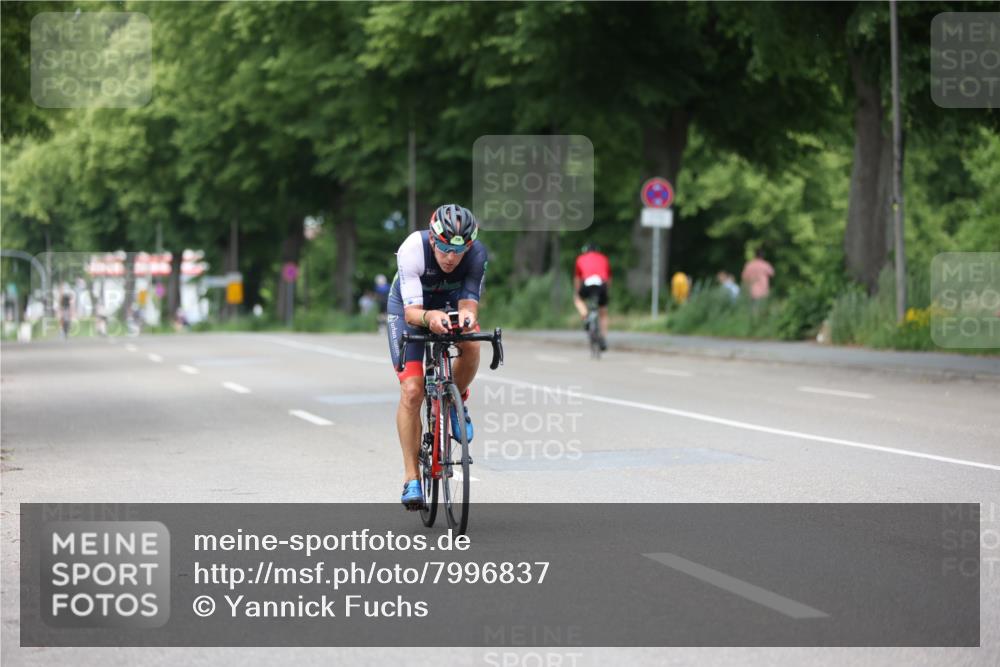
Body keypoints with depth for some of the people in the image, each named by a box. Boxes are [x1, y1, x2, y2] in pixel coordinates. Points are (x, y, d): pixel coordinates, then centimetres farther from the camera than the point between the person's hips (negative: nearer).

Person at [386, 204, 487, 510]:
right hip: (409, 307, -2)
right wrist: (429, 317, -60)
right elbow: (411, 311, -37)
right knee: (411, 390, -16)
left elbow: (469, 300, -29)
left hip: (451, 301, 2)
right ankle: (411, 477, -6)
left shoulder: (477, 253, -29)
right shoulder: (413, 249, -36)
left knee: (471, 345, -32)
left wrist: (467, 314, -54)